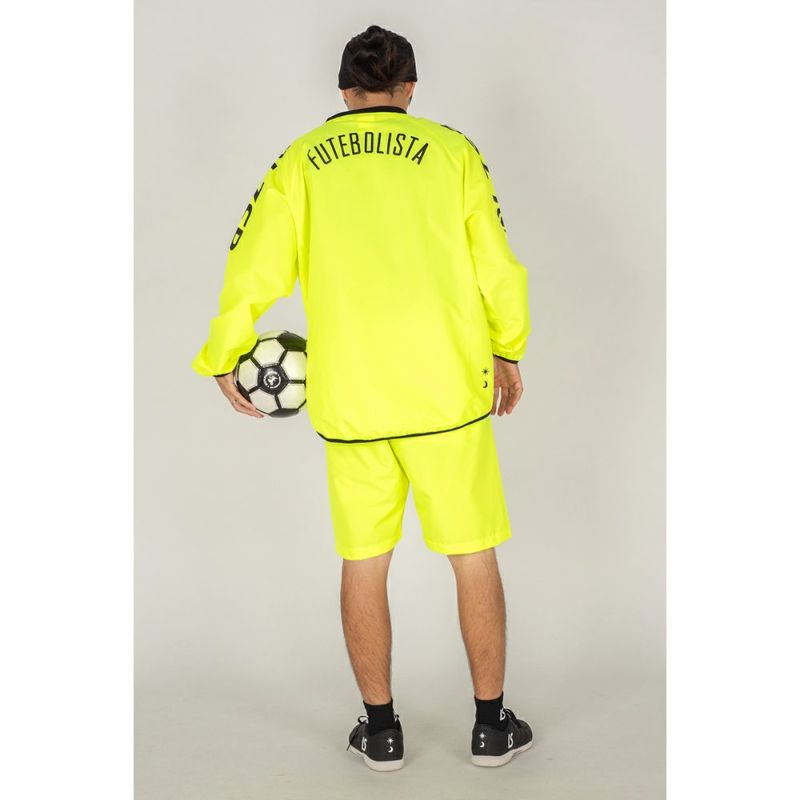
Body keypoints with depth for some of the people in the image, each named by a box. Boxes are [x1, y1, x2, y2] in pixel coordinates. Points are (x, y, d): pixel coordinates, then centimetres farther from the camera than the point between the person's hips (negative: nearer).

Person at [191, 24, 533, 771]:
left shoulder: (301, 161, 4)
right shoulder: (451, 150, 2)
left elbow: (253, 267, 0)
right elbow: (497, 269, 1)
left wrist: (223, 360, 14)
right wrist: (507, 351, 17)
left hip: (349, 399, 1)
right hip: (448, 388, -1)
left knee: (363, 563, 14)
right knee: (473, 556, 11)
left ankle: (381, 729, 23)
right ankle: (491, 724, 21)